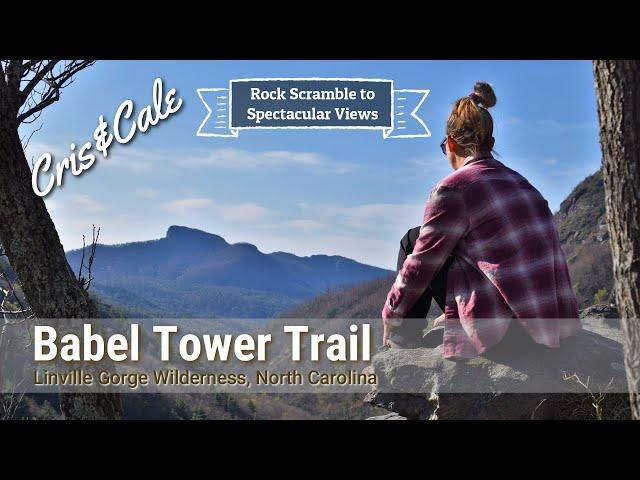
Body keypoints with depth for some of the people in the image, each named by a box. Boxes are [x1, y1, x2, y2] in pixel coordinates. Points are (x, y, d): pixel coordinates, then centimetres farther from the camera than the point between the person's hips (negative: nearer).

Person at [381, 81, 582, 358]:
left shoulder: (451, 190, -10)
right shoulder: (519, 182, 14)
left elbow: (420, 265, -4)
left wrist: (390, 315, 13)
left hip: (496, 324, -8)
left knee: (413, 240, 9)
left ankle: (405, 336, 15)